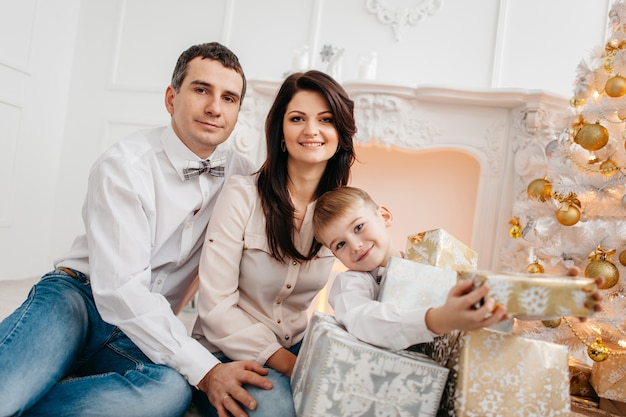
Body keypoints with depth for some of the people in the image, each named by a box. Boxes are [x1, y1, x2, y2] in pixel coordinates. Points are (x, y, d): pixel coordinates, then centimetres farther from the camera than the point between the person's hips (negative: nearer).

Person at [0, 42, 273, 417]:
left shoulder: (239, 171, 0)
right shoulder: (126, 165, -15)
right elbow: (120, 287, -22)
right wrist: (204, 368, -27)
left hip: (150, 326, 5)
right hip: (79, 298, -5)